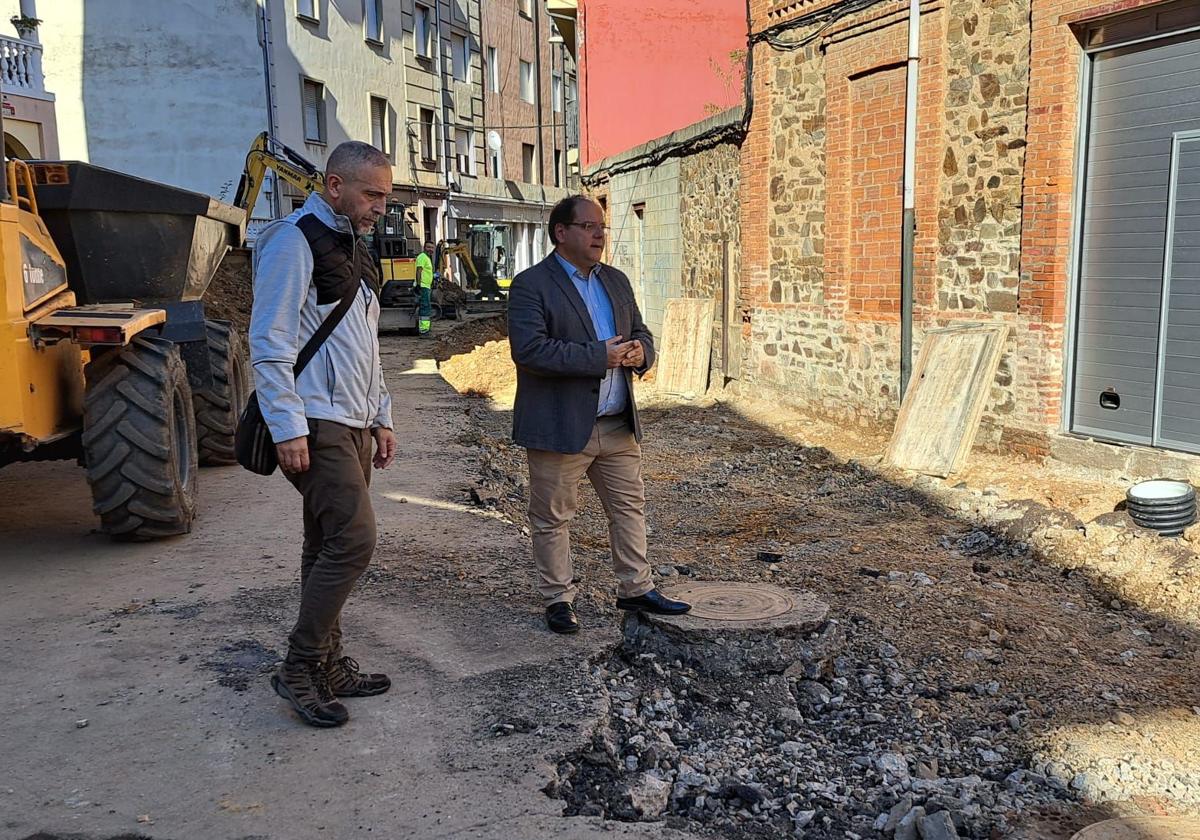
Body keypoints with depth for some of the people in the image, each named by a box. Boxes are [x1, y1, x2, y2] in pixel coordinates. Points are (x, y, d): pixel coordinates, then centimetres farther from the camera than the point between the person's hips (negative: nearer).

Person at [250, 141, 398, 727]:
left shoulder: (353, 249, 19)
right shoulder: (294, 241, -10)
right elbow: (270, 343, -15)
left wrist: (381, 418, 20)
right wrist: (288, 429, -19)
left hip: (352, 425, 9)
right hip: (315, 425, -9)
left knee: (328, 546, 12)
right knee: (353, 539, -14)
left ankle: (327, 667, 20)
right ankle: (299, 669, -1)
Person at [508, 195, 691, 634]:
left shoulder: (616, 281, 13)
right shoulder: (531, 285, -10)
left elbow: (641, 333, 20)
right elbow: (529, 349, -22)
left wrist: (641, 352, -6)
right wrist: (599, 356, -23)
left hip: (618, 425, 6)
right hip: (560, 428, -6)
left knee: (630, 508, 13)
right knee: (552, 518, 6)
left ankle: (635, 588, 26)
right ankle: (558, 598, 21)